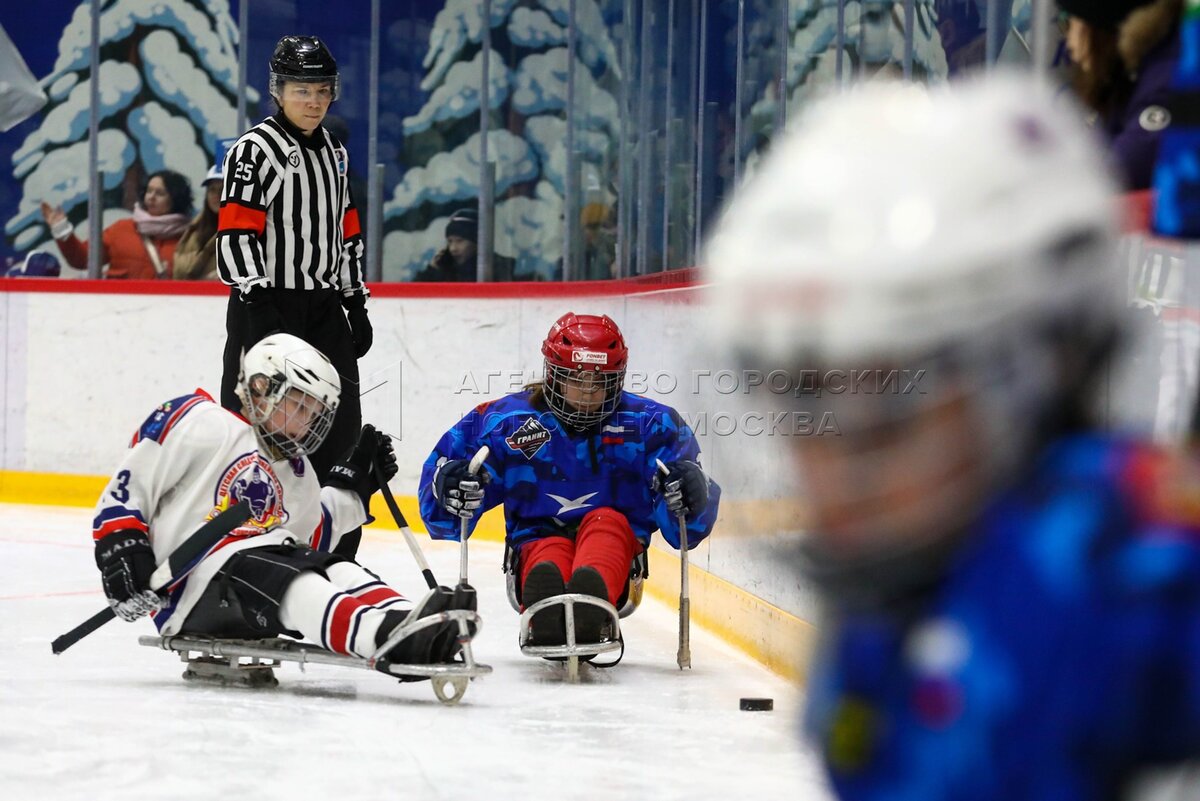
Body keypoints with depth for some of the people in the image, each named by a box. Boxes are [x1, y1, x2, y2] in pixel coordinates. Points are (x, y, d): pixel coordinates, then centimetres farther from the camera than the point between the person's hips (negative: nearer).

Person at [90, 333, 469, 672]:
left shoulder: (295, 471, 28)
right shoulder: (200, 422, 2)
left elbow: (313, 536, 27)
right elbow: (128, 484, -2)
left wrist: (352, 481, 22)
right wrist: (121, 549, -15)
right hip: (192, 590, -8)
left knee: (339, 571, -19)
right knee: (287, 580, -34)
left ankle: (410, 626, -50)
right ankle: (386, 635, -62)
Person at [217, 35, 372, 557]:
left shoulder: (335, 154, 15)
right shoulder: (255, 150, -9)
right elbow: (235, 234, -15)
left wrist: (356, 303, 18)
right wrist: (256, 298, -24)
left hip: (325, 309, 7)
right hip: (267, 306, -7)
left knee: (340, 427, 9)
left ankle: (334, 547, 19)